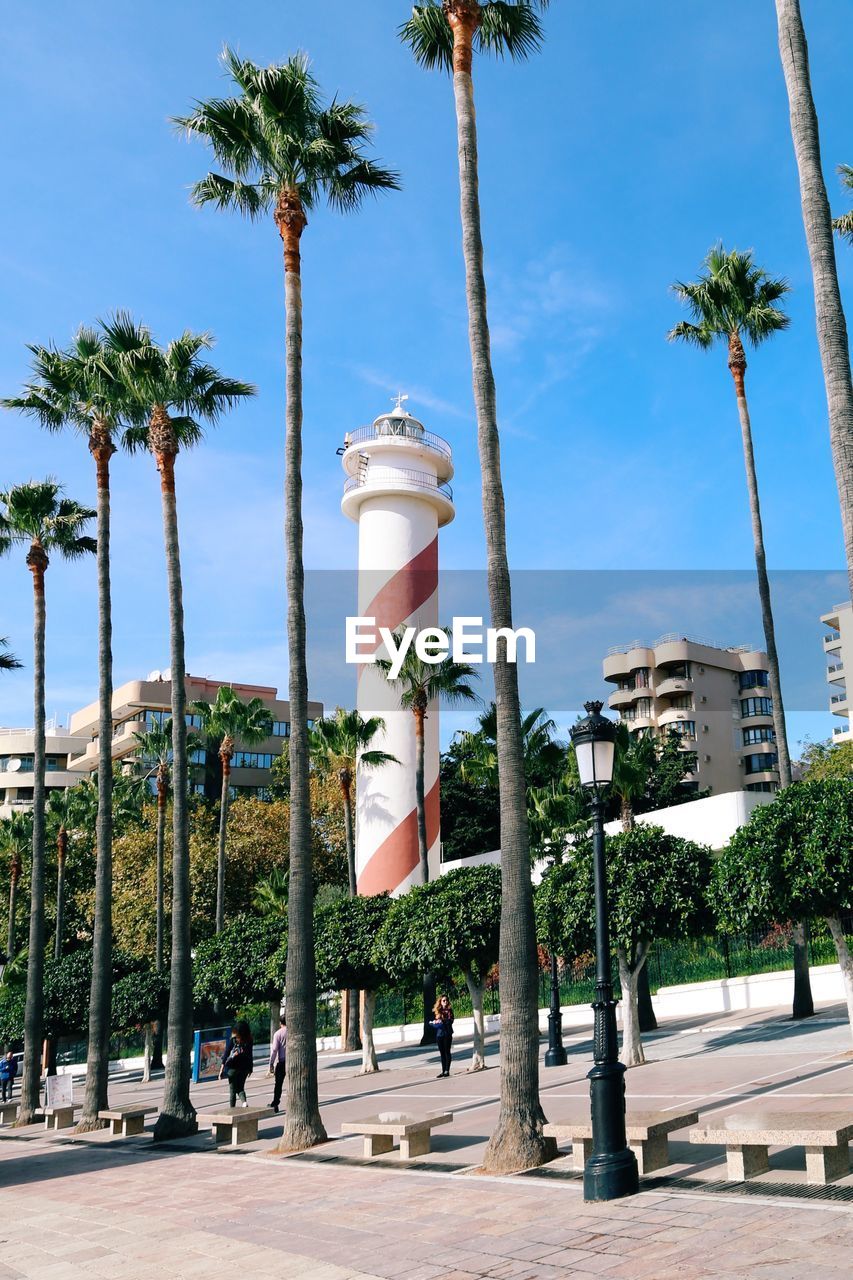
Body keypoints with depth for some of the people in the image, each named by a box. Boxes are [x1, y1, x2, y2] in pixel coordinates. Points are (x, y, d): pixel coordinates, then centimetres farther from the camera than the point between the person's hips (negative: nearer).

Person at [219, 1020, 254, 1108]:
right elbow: (250, 1055, 5)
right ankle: (244, 1101, -12)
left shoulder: (234, 1040, -7)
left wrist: (222, 1067, -8)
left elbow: (227, 1052, -10)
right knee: (240, 1088, 15)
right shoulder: (249, 1041, 1)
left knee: (232, 1089, 10)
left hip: (233, 1067, -3)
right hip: (244, 1068, 3)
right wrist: (250, 1069, 15)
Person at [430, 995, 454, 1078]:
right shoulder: (437, 1011, 10)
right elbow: (434, 1022, 12)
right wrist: (434, 1022, -9)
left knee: (447, 1052, -1)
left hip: (447, 1033, -4)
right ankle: (443, 1071, 11)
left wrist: (442, 1021, -18)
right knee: (442, 1053, 7)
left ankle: (447, 1070, 1)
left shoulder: (449, 1010, -1)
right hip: (439, 1034, 4)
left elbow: (450, 1021, -11)